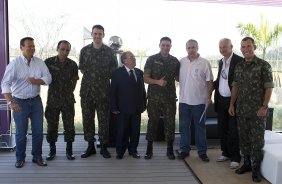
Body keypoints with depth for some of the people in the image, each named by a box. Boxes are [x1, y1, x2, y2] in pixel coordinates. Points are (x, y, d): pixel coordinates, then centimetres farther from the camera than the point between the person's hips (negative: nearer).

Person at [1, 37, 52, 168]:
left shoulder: (39, 62, -1)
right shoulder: (14, 63, -13)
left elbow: (48, 78, -3)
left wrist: (36, 81, -23)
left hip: (36, 101, 3)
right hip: (20, 102, -3)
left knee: (38, 131, 10)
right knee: (21, 132, 9)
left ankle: (37, 156, 26)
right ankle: (20, 158, 27)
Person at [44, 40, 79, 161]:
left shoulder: (72, 64, -2)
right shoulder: (48, 62, -6)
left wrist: (70, 91, 8)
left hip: (68, 100, 1)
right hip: (53, 99, 0)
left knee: (69, 125, 3)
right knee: (52, 125, 7)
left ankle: (69, 150, 16)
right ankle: (52, 150, 22)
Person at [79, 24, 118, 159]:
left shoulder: (109, 51, 2)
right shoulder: (85, 50, 6)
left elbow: (114, 68, 10)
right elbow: (81, 67, 15)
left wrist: (105, 77, 6)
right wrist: (89, 77, 8)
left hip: (103, 90, -2)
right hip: (87, 89, 2)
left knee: (104, 118, 2)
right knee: (87, 118, 6)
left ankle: (103, 147, 13)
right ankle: (90, 146, 19)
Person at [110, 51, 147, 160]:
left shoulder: (139, 72, 10)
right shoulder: (117, 73, -3)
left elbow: (142, 90, 13)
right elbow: (113, 92, -4)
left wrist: (143, 105, 8)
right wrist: (114, 107, -9)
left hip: (137, 109, 4)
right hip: (123, 109, -4)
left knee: (135, 130, 9)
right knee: (122, 131, 6)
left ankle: (133, 150, 25)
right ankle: (120, 151, 22)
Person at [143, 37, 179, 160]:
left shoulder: (175, 61, 9)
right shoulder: (152, 59, 2)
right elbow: (145, 78, -2)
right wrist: (157, 82, -17)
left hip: (170, 97, 2)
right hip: (154, 97, -1)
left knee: (170, 122, 4)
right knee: (152, 122, 4)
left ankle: (170, 149, 16)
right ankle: (149, 149, 16)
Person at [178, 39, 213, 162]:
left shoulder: (204, 63, -4)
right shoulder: (181, 62, 5)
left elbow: (209, 81, -3)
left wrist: (209, 97, -8)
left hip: (199, 101, -3)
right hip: (184, 100, 3)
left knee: (200, 126, 7)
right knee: (184, 126, 10)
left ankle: (202, 151, 17)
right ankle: (184, 149, 22)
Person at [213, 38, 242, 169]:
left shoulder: (239, 61, -11)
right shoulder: (221, 62, 12)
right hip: (221, 100, 7)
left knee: (233, 131, 1)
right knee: (222, 129, 14)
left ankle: (235, 158, 12)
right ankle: (226, 153, 28)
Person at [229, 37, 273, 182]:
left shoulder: (264, 65, -6)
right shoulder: (238, 66, 9)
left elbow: (269, 87, -8)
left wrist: (264, 107, -14)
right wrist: (232, 104, 8)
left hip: (257, 111, -5)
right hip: (241, 110, 5)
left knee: (257, 140, 2)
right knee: (244, 139, 12)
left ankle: (256, 169, 15)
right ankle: (247, 163, 28)